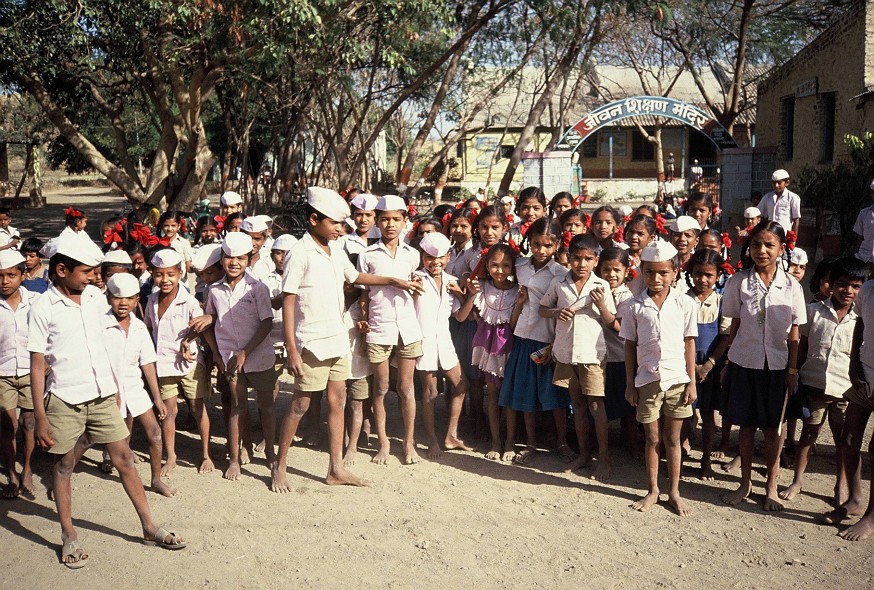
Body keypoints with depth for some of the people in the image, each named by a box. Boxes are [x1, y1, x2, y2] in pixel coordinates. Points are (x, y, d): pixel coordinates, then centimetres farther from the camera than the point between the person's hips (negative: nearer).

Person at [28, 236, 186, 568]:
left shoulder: (95, 297, 3)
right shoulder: (43, 308, -10)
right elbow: (37, 365, -9)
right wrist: (40, 417, -11)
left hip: (102, 394, 4)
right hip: (64, 399, -4)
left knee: (124, 457, 6)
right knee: (64, 464, 9)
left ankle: (149, 527, 15)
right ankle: (69, 537, 23)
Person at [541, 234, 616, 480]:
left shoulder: (601, 286, -5)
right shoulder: (558, 283, 0)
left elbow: (610, 322, 0)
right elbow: (543, 309, 11)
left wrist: (601, 305, -19)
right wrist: (557, 312, -10)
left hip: (592, 353, -3)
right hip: (565, 352, 3)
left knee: (596, 406, -1)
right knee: (578, 405, 14)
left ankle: (604, 457, 12)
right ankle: (584, 453, 26)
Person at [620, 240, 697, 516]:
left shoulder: (684, 304, -3)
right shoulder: (635, 306, -2)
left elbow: (689, 344, 2)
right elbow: (630, 346, 3)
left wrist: (692, 382, 0)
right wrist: (630, 384, 2)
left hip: (677, 379, 0)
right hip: (647, 379, 0)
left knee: (672, 438, 9)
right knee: (652, 438, 10)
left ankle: (674, 492, 22)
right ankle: (652, 491, 25)